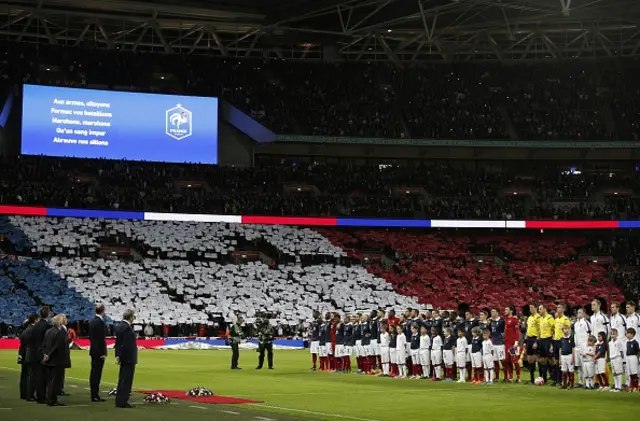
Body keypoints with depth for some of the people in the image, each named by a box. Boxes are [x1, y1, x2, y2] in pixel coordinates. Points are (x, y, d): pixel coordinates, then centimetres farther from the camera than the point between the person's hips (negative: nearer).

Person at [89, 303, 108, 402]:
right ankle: (95, 396, -6)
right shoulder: (100, 322, -17)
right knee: (97, 374, -7)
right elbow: (101, 339, -20)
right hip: (99, 351, -9)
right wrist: (103, 353, -17)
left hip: (93, 350, 9)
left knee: (93, 373, 12)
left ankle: (94, 395, 17)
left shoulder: (92, 322, 11)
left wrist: (92, 349, 19)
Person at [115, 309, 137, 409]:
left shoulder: (119, 326, 11)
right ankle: (122, 402, -4)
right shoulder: (127, 328, -19)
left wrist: (118, 355, 17)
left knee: (122, 380, 15)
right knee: (126, 380, -5)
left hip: (123, 357, 10)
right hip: (128, 358, -10)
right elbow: (128, 345, -22)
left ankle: (119, 401, 21)